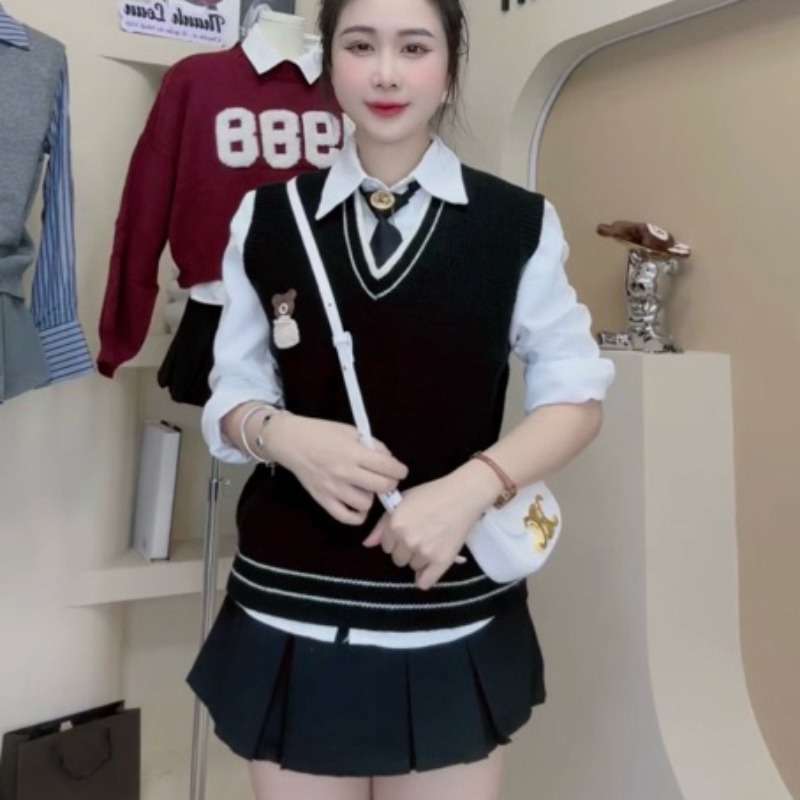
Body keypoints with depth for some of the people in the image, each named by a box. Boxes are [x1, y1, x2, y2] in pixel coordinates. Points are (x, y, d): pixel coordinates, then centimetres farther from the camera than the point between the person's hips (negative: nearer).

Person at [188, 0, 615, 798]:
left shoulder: (520, 223, -2)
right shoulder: (267, 217, 3)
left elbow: (576, 396, 0)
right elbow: (232, 393, 6)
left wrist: (469, 487, -17)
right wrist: (286, 435, -17)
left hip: (455, 614, -1)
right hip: (291, 607, 1)